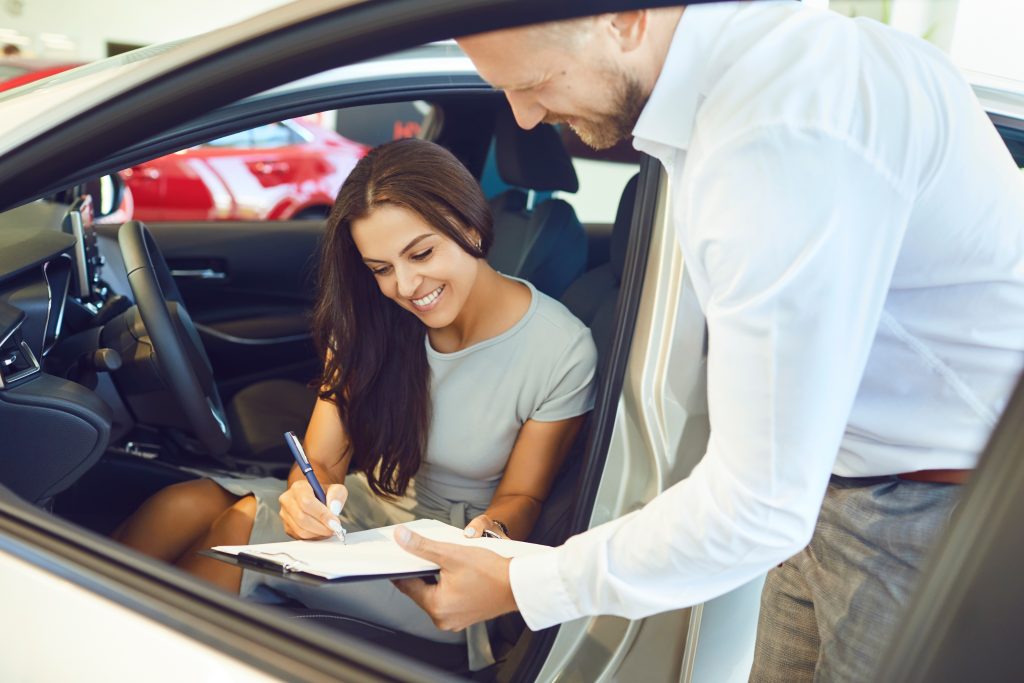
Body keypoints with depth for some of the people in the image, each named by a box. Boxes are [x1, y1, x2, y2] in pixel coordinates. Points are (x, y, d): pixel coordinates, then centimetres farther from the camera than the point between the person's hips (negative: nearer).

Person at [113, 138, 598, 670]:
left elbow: (521, 495, -6)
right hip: (361, 504, 4)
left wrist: (490, 533, -28)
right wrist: (310, 492, -31)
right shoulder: (372, 318, -6)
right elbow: (321, 459, -7)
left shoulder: (562, 351, -18)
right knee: (182, 506, -22)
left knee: (241, 528, -24)